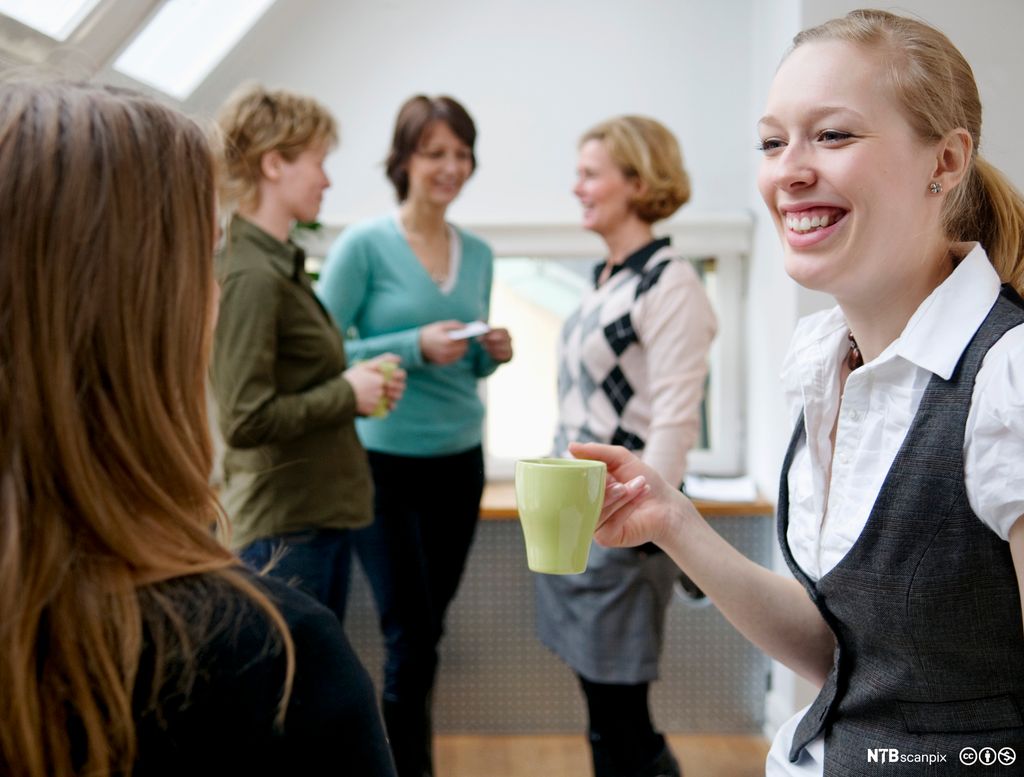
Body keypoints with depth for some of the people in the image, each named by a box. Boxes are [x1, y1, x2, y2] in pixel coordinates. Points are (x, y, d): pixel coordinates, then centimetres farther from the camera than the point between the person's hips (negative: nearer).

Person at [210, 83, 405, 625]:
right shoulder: (249, 276, -19)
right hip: (284, 528, -9)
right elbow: (245, 422, -24)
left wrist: (360, 382, 2)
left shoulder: (282, 262, 9)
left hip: (324, 513, 9)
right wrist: (348, 393, -14)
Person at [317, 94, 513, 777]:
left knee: (430, 629, 15)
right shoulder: (364, 246, -8)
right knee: (411, 637, -2)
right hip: (386, 464, -5)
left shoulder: (478, 253, 8)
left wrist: (492, 353, -6)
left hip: (460, 463, 5)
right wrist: (414, 345, -20)